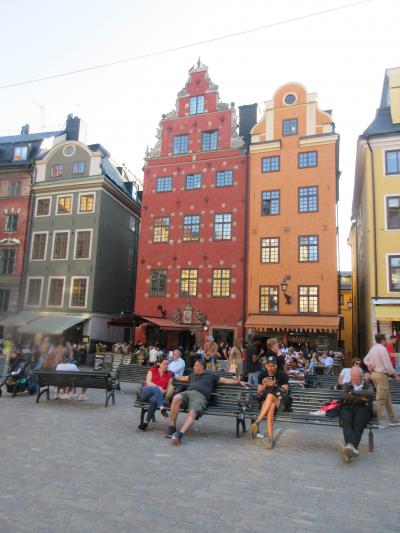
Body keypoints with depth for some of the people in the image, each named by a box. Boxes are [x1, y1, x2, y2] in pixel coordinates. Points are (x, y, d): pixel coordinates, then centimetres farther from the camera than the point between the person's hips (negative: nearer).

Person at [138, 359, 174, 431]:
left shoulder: (169, 374, 11)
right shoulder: (152, 370, 9)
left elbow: (169, 388, 5)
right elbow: (148, 382, -3)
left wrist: (164, 391, -17)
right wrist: (158, 387, -17)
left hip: (157, 394, 1)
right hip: (146, 391, -1)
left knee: (154, 400, -38)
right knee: (155, 389, -37)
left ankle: (147, 422, -36)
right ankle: (162, 408, -55)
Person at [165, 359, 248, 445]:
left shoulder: (211, 375, 24)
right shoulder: (193, 375, 39)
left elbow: (225, 380, 21)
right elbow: (184, 378, 55)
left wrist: (239, 382, 12)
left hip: (200, 396, -3)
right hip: (187, 392, 3)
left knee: (192, 413, -34)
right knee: (176, 398, -32)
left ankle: (179, 434, -51)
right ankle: (172, 427, -29)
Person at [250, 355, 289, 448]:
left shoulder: (282, 375, -1)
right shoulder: (262, 375, 7)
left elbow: (285, 391, -7)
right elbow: (259, 393, 5)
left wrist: (275, 385, -23)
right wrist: (264, 386, -16)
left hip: (280, 401, -2)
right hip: (266, 401, 2)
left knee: (270, 396, -36)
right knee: (271, 407, -35)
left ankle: (257, 422, -38)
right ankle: (270, 438, -38)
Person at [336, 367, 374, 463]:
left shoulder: (368, 385, 22)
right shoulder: (347, 385, 26)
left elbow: (370, 394, -3)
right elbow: (343, 396, 4)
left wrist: (353, 392, 0)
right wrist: (360, 398, -4)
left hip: (363, 409, -1)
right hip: (348, 408, 1)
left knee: (358, 423, -35)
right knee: (347, 421, -34)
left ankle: (350, 446, -56)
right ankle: (351, 446, -55)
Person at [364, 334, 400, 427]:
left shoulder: (373, 348, 12)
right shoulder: (383, 349, -14)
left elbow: (365, 359, 22)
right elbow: (388, 365, -17)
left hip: (374, 374, 9)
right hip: (382, 375, -9)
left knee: (387, 397, 16)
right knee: (381, 399, -5)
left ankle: (392, 420, 23)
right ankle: (376, 420, -5)